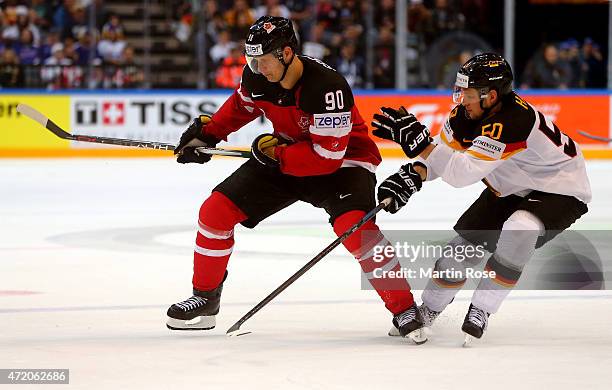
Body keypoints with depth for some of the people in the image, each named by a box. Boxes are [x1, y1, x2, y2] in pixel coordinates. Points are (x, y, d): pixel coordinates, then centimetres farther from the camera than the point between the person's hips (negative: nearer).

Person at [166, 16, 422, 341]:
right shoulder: (257, 77, -13)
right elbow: (242, 104, 14)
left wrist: (273, 152, -26)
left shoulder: (326, 87, -34)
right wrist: (207, 132, 4)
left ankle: (404, 309, -20)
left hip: (341, 160, -7)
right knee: (216, 210, -2)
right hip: (284, 154, 7)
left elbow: (327, 158, -33)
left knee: (355, 228, -33)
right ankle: (205, 298, 16)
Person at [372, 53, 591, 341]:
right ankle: (427, 311, 28)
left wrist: (416, 139, -46)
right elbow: (442, 153, -2)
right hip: (510, 189, 8)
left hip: (560, 191, -8)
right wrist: (410, 176, -20)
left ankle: (480, 310, -19)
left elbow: (461, 173, -43)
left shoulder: (510, 122, -39)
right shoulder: (468, 110, -14)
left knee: (518, 231, -34)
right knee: (463, 245, 4)